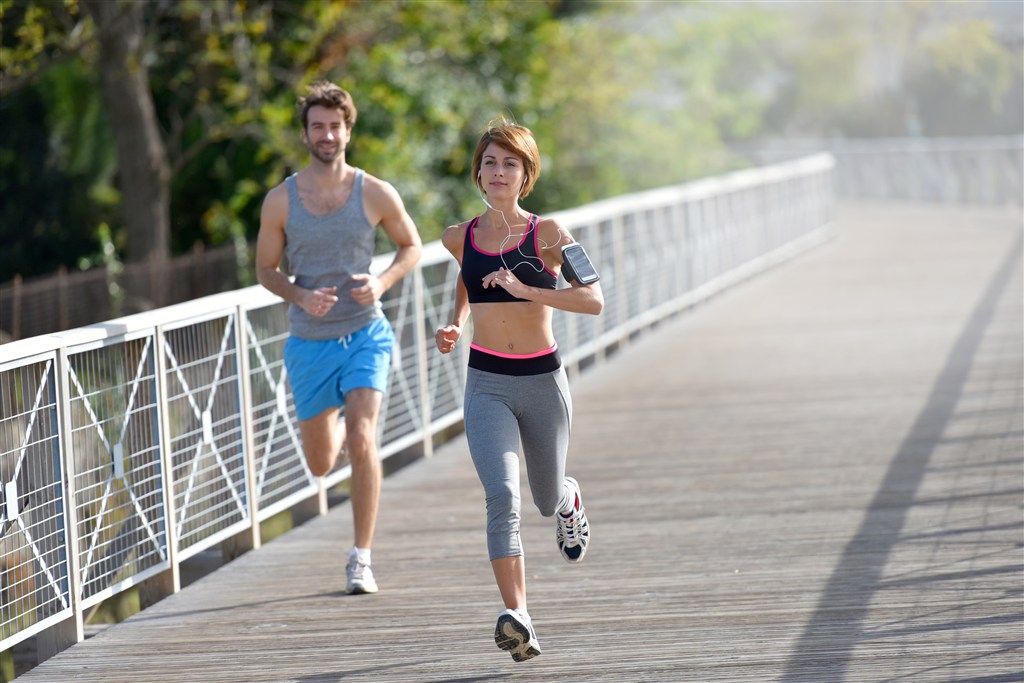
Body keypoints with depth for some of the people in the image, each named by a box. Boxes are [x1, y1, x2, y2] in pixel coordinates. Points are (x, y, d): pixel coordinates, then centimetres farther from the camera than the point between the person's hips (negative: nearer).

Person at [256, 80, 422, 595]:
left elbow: (411, 245, 9)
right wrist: (301, 296, -16)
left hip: (365, 334, -2)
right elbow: (266, 269, 5)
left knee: (362, 440, -20)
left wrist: (383, 282, -11)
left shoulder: (375, 195, -5)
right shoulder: (280, 201, -5)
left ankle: (361, 560, -11)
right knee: (321, 463, 12)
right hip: (309, 341, 2)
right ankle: (336, 424, 52)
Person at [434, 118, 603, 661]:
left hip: (543, 379, 0)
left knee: (546, 500, 18)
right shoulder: (460, 238, 2)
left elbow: (593, 300, -16)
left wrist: (525, 289, -26)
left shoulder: (547, 234, -7)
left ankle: (569, 498, 58)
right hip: (486, 383, 1)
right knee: (502, 494, -22)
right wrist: (456, 325, 8)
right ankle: (516, 617, -28)